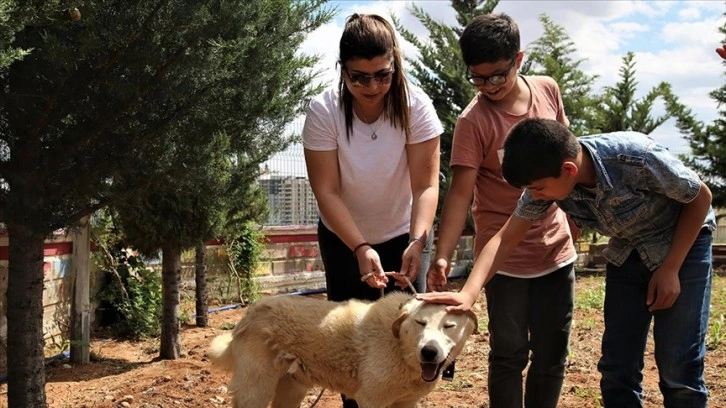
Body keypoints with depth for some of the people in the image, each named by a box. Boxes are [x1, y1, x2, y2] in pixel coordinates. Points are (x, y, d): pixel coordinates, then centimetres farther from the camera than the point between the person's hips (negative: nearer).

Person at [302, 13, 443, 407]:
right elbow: (327, 192, -22)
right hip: (343, 239, 0)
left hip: (403, 235, 0)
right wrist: (361, 249, -33)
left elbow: (426, 184, -23)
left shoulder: (416, 105, -21)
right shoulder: (323, 111, -21)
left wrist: (418, 241, -38)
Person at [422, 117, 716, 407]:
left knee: (678, 370, -6)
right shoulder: (547, 178, -20)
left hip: (683, 245, -4)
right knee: (617, 368, 1)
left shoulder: (636, 157, -34)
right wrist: (468, 294, -30)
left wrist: (669, 268, -17)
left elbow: (701, 197, -18)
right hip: (626, 254, 4)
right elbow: (505, 239, -17)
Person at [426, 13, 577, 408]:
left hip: (557, 249, 4)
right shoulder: (473, 121, -15)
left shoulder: (548, 90, -1)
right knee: (509, 356, 5)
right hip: (506, 257, -4)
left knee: (553, 355, 13)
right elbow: (460, 191, -20)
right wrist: (442, 255, -31)